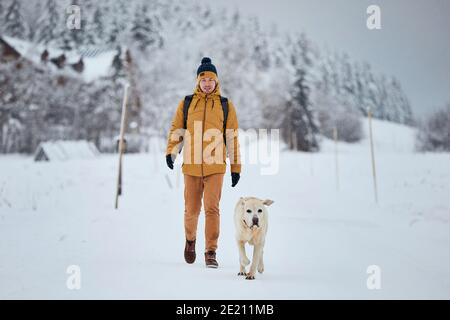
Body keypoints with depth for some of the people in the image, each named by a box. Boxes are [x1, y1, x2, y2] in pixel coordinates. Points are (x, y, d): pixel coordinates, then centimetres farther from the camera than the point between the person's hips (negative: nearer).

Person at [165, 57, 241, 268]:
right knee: (191, 209, 8)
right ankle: (190, 239, 36)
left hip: (215, 166, -1)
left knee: (212, 208, -10)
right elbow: (177, 130, 10)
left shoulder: (226, 106, 8)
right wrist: (171, 152, -8)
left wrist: (236, 167, 6)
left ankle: (210, 252, -2)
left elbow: (232, 138, 9)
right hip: (191, 166, 1)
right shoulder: (186, 103, 10)